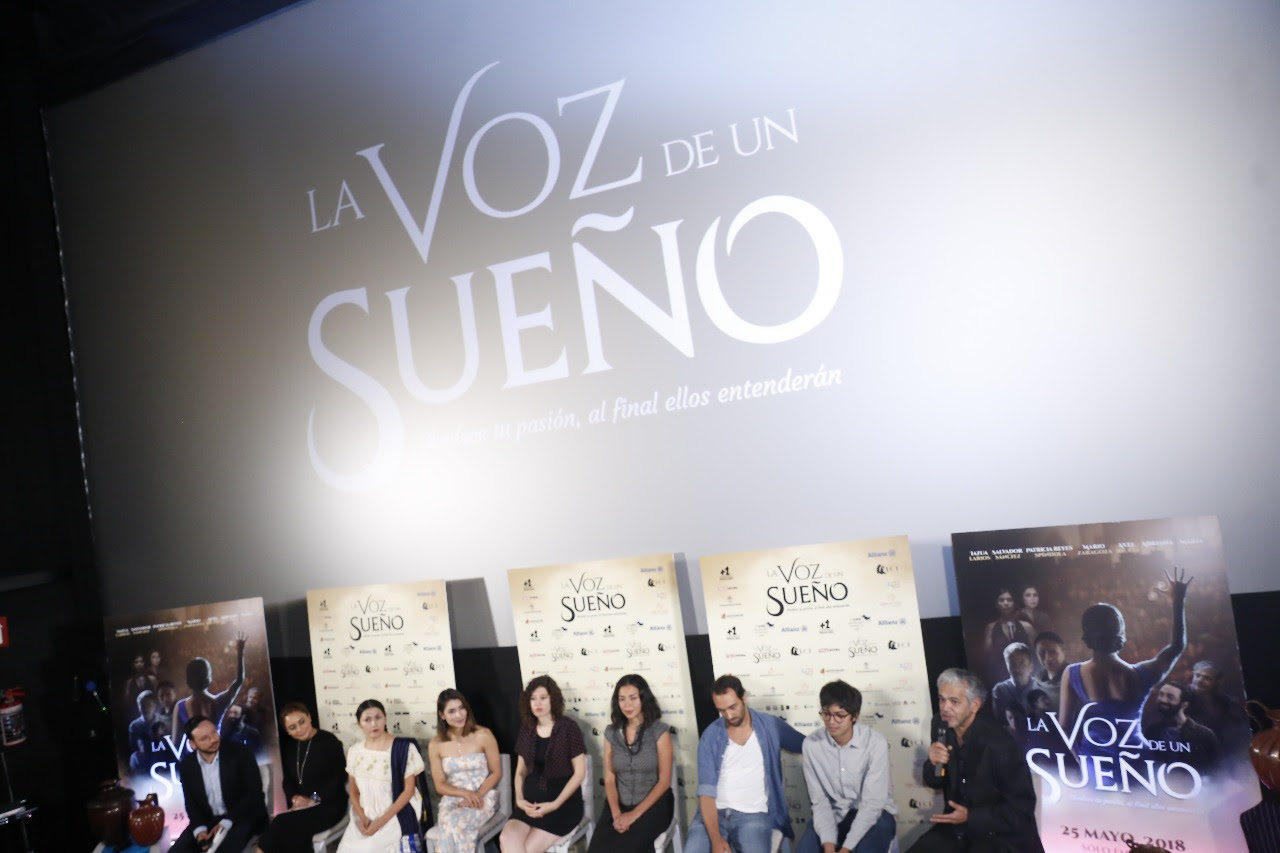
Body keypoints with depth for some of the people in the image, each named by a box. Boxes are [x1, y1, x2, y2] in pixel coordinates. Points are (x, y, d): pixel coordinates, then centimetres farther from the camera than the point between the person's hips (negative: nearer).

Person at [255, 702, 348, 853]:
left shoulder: (329, 742, -7)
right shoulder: (288, 747, 12)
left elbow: (340, 777, -9)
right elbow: (287, 780, 14)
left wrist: (314, 799, -16)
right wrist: (295, 798, -6)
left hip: (329, 805, -5)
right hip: (301, 807, 5)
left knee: (284, 824, -29)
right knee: (296, 834, -28)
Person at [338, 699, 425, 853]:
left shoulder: (404, 747, -6)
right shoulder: (354, 752, 6)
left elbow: (409, 790, -6)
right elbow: (354, 793, 11)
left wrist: (382, 821, -13)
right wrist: (362, 817, -7)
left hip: (396, 819, -4)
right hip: (364, 820, 4)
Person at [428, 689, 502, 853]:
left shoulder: (483, 735, -5)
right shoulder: (435, 745, 1)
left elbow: (496, 773, 1)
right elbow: (440, 786, 3)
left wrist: (478, 794, -16)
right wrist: (465, 793, -16)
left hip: (483, 798, -2)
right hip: (452, 800, 2)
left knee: (453, 824, -33)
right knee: (450, 824, -34)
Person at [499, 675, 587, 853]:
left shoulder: (568, 728, -6)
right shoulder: (526, 730, 8)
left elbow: (579, 773, -7)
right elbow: (521, 771, 14)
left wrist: (555, 804, -15)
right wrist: (519, 799, -4)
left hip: (563, 801, -4)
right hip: (532, 800, 4)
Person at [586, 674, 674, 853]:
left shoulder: (659, 731, -5)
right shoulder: (611, 732, 6)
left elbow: (664, 781, -7)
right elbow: (609, 779, 5)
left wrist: (635, 814, -14)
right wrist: (616, 813, -12)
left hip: (653, 805, -3)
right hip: (620, 804, 3)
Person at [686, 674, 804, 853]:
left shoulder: (770, 726, 2)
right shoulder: (710, 736, 1)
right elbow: (706, 791, -6)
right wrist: (716, 838, -18)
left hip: (753, 815, -1)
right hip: (715, 812, 1)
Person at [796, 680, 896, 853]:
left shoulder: (875, 742, -20)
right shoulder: (811, 743, -12)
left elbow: (872, 803, -20)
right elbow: (819, 800, -8)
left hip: (874, 813, -2)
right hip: (834, 814, 3)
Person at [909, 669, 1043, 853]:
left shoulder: (999, 745, -23)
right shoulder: (942, 726, -6)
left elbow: (1022, 808, -15)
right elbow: (934, 782, 6)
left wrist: (970, 817, -21)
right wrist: (933, 763, -17)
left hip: (1001, 834, -5)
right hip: (959, 826, 5)